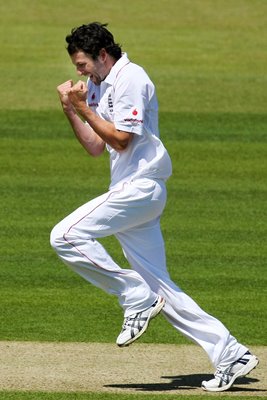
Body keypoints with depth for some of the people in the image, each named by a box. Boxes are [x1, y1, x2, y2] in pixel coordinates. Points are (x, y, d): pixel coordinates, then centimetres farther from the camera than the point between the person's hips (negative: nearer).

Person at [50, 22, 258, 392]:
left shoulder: (129, 78, -10)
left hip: (139, 187, -10)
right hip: (132, 193, 10)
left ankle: (137, 299, -12)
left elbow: (121, 139, -16)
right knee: (159, 287, 6)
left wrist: (84, 109, -12)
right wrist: (70, 110, 9)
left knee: (66, 236, -17)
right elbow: (96, 147, 19)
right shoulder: (99, 85, 19)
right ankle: (231, 355, 5)